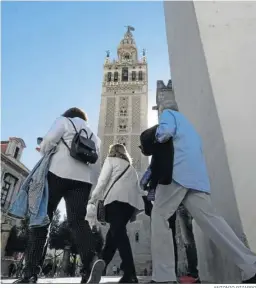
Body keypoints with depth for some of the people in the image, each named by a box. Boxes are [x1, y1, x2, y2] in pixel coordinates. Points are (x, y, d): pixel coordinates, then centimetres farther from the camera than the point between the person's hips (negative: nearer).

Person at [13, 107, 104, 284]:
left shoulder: (64, 121, 17)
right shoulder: (93, 135, 30)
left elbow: (49, 140, -1)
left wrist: (45, 152, 20)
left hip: (60, 172, -3)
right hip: (84, 178, 4)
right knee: (78, 220, -5)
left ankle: (31, 273, -2)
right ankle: (91, 261, -29)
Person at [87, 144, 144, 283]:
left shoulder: (111, 160, 18)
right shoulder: (131, 167, 34)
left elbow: (103, 180, 3)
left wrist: (93, 198, 12)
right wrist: (134, 213, 22)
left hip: (117, 198, -6)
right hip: (131, 201, 7)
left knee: (118, 233, -13)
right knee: (113, 234, 14)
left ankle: (130, 274, -22)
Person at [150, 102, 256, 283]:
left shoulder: (168, 113, 15)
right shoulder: (187, 124, 37)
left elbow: (165, 132, -9)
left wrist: (156, 137, 12)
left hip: (177, 171, -7)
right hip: (198, 175, 8)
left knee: (159, 216, -5)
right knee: (209, 218, 4)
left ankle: (164, 276, -10)